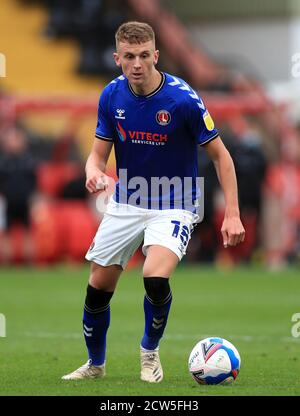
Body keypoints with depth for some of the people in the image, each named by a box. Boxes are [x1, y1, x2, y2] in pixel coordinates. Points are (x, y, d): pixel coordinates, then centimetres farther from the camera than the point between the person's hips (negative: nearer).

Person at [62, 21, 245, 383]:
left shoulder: (183, 99, -20)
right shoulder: (112, 96, -7)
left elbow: (220, 155, -11)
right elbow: (99, 153, 1)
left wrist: (232, 214, -16)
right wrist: (94, 172, -24)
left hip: (172, 206, -4)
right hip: (126, 203, 4)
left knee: (155, 278, -28)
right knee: (98, 288, 6)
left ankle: (150, 351, 1)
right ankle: (95, 364, 32)